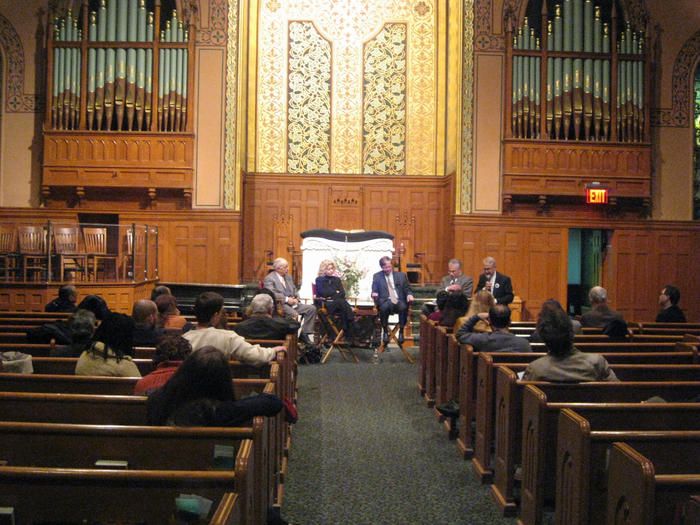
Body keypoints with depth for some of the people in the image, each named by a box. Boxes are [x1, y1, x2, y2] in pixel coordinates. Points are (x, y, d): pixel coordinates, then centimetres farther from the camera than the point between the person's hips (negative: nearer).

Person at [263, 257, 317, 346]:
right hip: (279, 305, -8)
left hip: (292, 303, 8)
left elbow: (294, 290, 24)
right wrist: (287, 299, -21)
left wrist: (296, 299, 1)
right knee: (294, 314, -35)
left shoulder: (288, 277, 21)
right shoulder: (269, 278, -4)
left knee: (311, 308, -10)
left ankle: (305, 334, -12)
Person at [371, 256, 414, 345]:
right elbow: (374, 290, 10)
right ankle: (385, 331, -17)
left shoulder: (401, 275, 17)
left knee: (403, 307, -35)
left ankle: (401, 331, -18)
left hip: (399, 300, 1)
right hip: (385, 301, -1)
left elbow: (407, 289, 16)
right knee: (384, 307, -38)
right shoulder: (376, 276, 14)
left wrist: (409, 295, -8)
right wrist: (374, 294, -15)